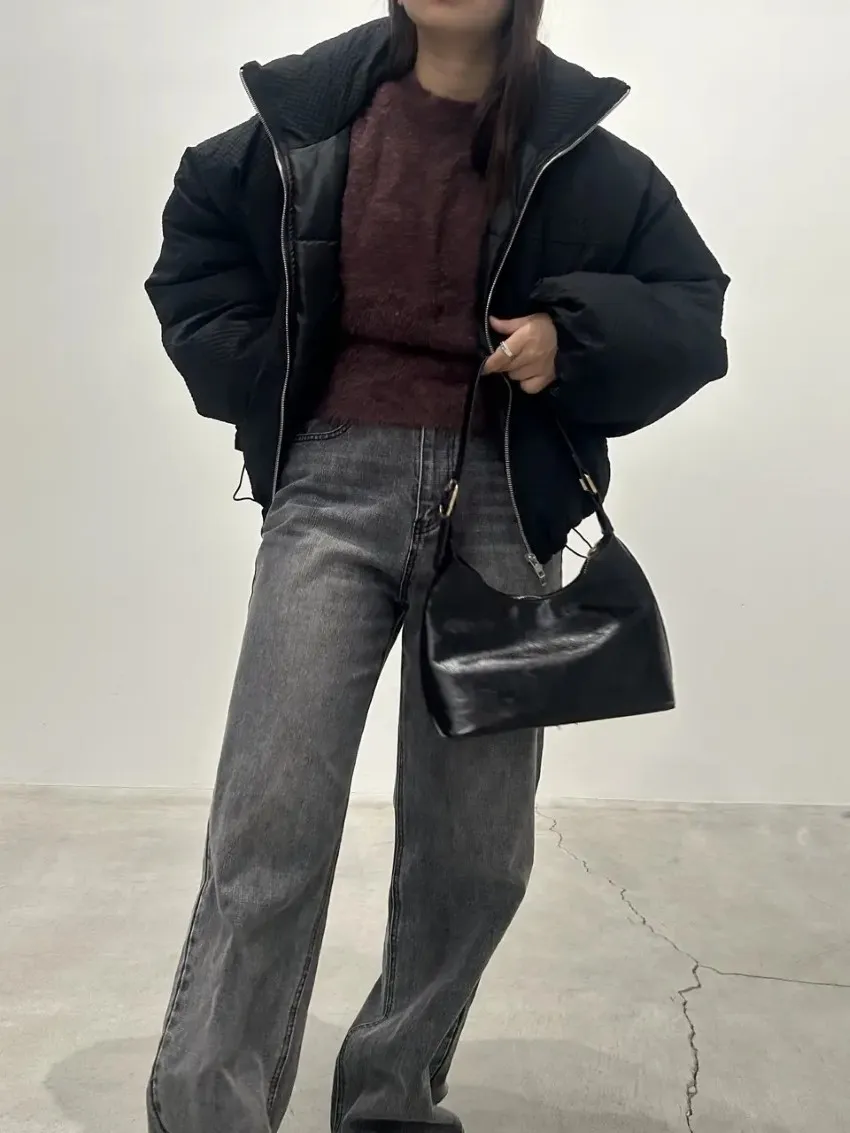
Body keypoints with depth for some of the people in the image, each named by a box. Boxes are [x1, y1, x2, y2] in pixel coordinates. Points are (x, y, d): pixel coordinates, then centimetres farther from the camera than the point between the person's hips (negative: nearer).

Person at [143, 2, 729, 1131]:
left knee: (474, 846, 6)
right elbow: (197, 245, 19)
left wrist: (572, 335, -11)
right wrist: (265, 385, 4)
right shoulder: (313, 117, 5)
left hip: (499, 501, 1)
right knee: (268, 828, -9)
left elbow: (691, 316, 8)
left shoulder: (581, 152, 5)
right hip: (337, 486, -1)